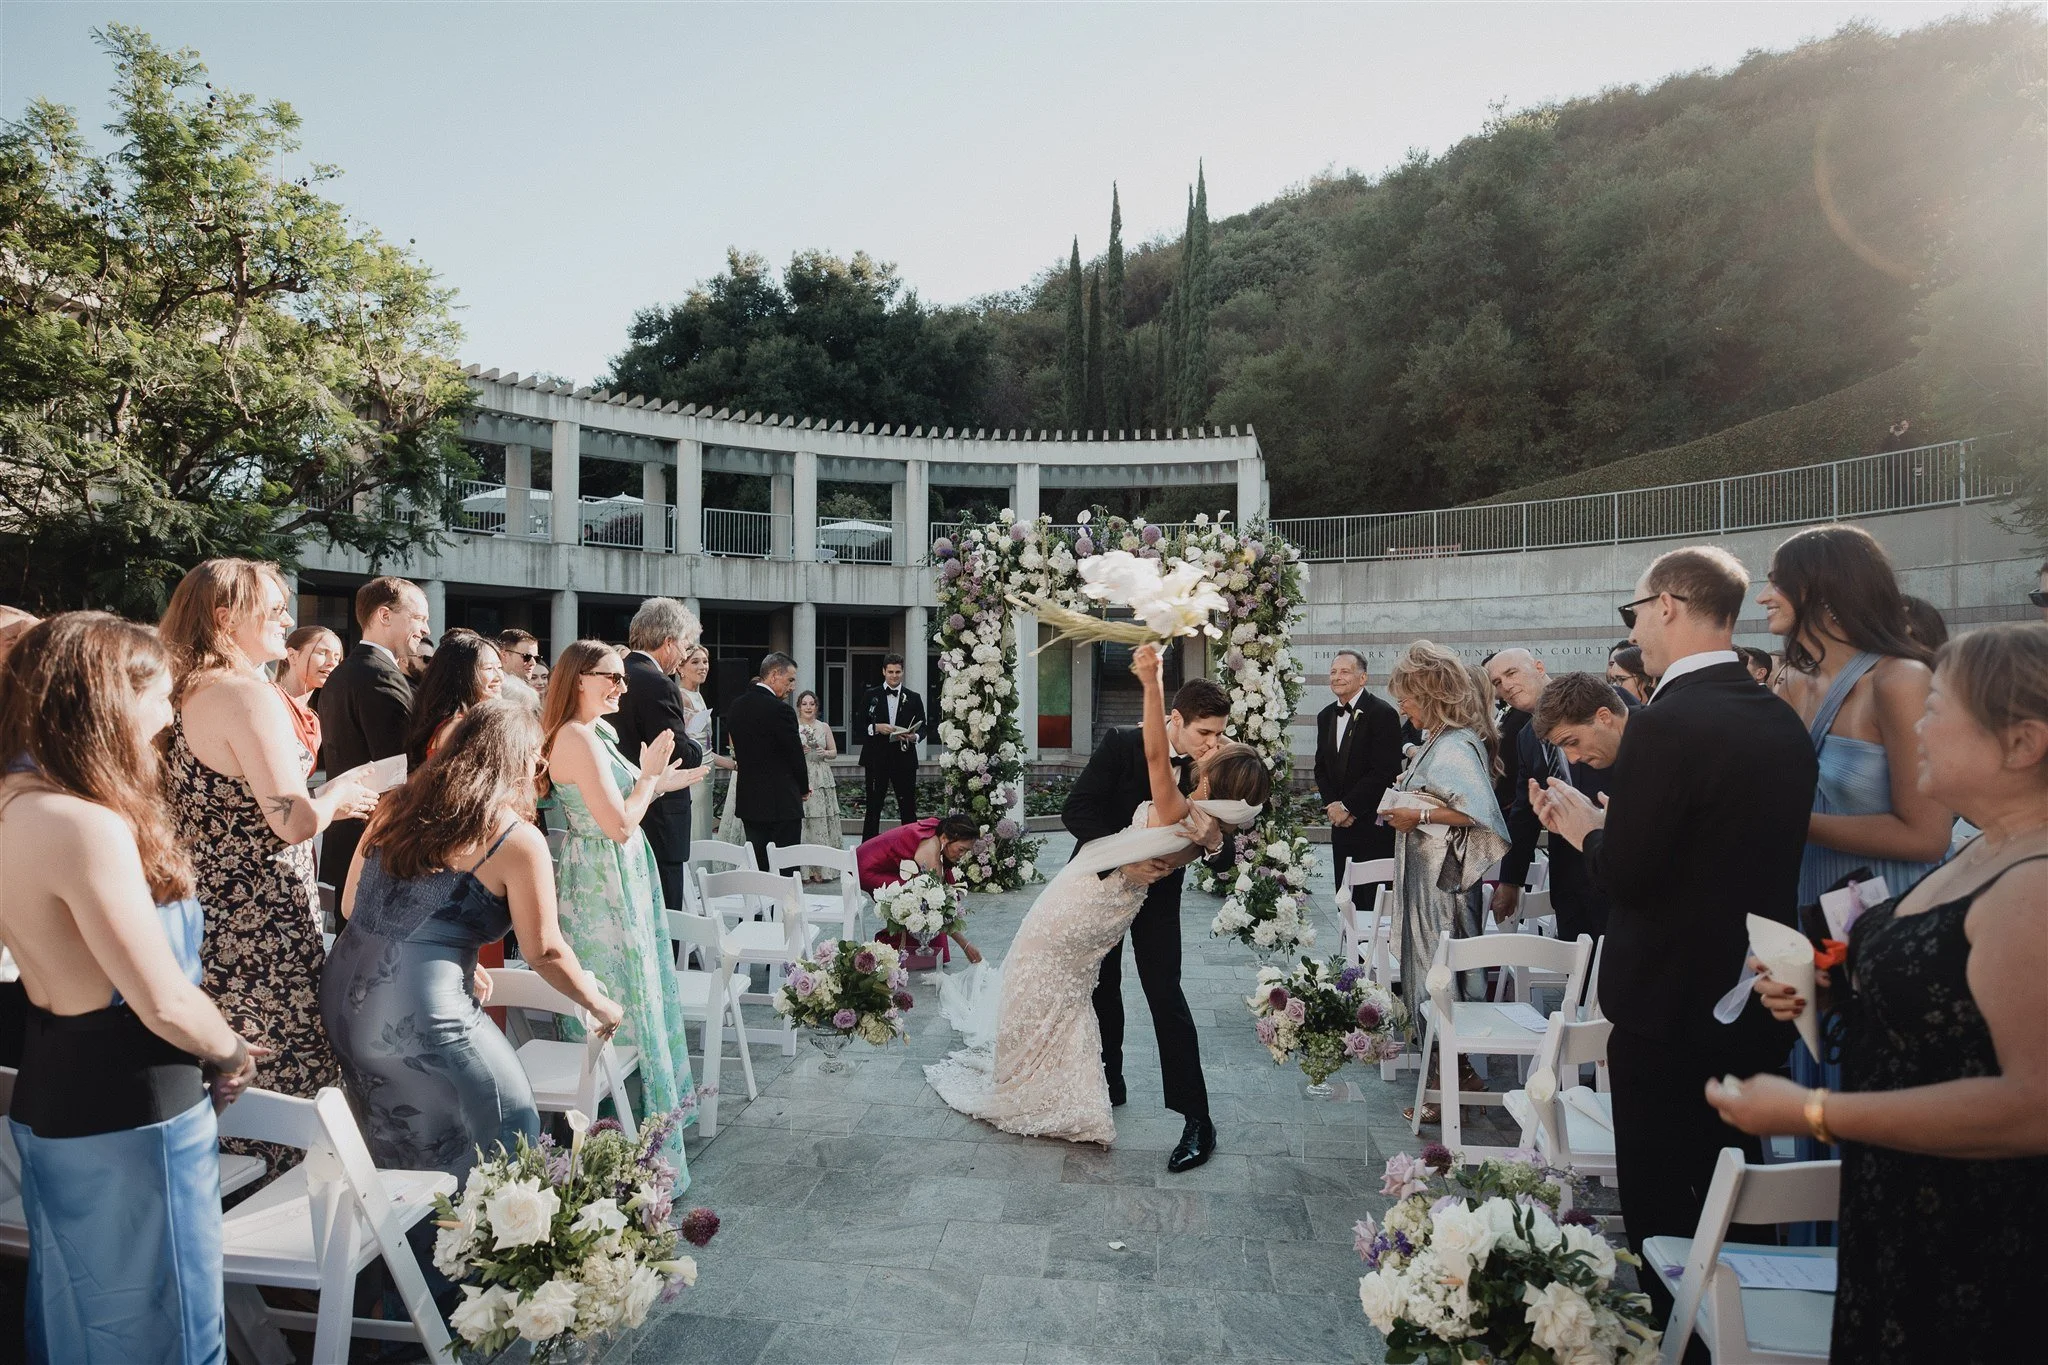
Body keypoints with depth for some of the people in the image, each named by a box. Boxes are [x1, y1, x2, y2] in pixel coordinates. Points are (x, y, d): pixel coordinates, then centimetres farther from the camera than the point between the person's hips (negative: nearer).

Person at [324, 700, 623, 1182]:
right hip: (418, 1011, -8)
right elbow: (543, 950, -5)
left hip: (341, 996, 8)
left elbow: (351, 907, 16)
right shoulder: (518, 839, -9)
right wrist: (600, 1004, 12)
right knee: (507, 1133, 10)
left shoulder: (398, 806, 9)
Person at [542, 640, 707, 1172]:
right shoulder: (578, 739, -21)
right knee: (626, 1001, 0)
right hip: (604, 884, -10)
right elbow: (618, 825, -24)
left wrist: (659, 783, 11)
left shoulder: (595, 732, 9)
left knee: (637, 993, 19)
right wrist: (649, 775, -12)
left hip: (618, 879, 10)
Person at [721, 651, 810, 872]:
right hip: (781, 802, -7)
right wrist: (804, 788, 7)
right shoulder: (779, 709, -16)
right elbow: (795, 754, -11)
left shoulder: (735, 705, 7)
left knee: (755, 865, 12)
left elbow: (737, 748, 13)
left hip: (748, 800, 7)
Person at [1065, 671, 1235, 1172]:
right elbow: (1075, 811, -26)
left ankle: (1196, 1119, -3)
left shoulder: (1207, 769, -13)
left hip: (1157, 887, 0)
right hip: (1104, 880, 0)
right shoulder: (1121, 743, -22)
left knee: (1165, 994, -8)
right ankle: (1109, 1082, 35)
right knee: (1102, 987, 14)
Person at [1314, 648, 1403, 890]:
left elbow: (1384, 771, -17)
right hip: (1341, 824, 6)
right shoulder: (1325, 716, 12)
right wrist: (1332, 805, -2)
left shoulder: (1383, 714, -11)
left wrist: (1347, 806, -14)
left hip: (1375, 825, -6)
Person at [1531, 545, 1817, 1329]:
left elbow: (1627, 878, -23)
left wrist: (1586, 829, -4)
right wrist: (1615, 824, 12)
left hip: (1669, 1007, -8)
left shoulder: (1665, 725, -22)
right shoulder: (1783, 722, 3)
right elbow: (1740, 851, 10)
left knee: (1663, 1210, 7)